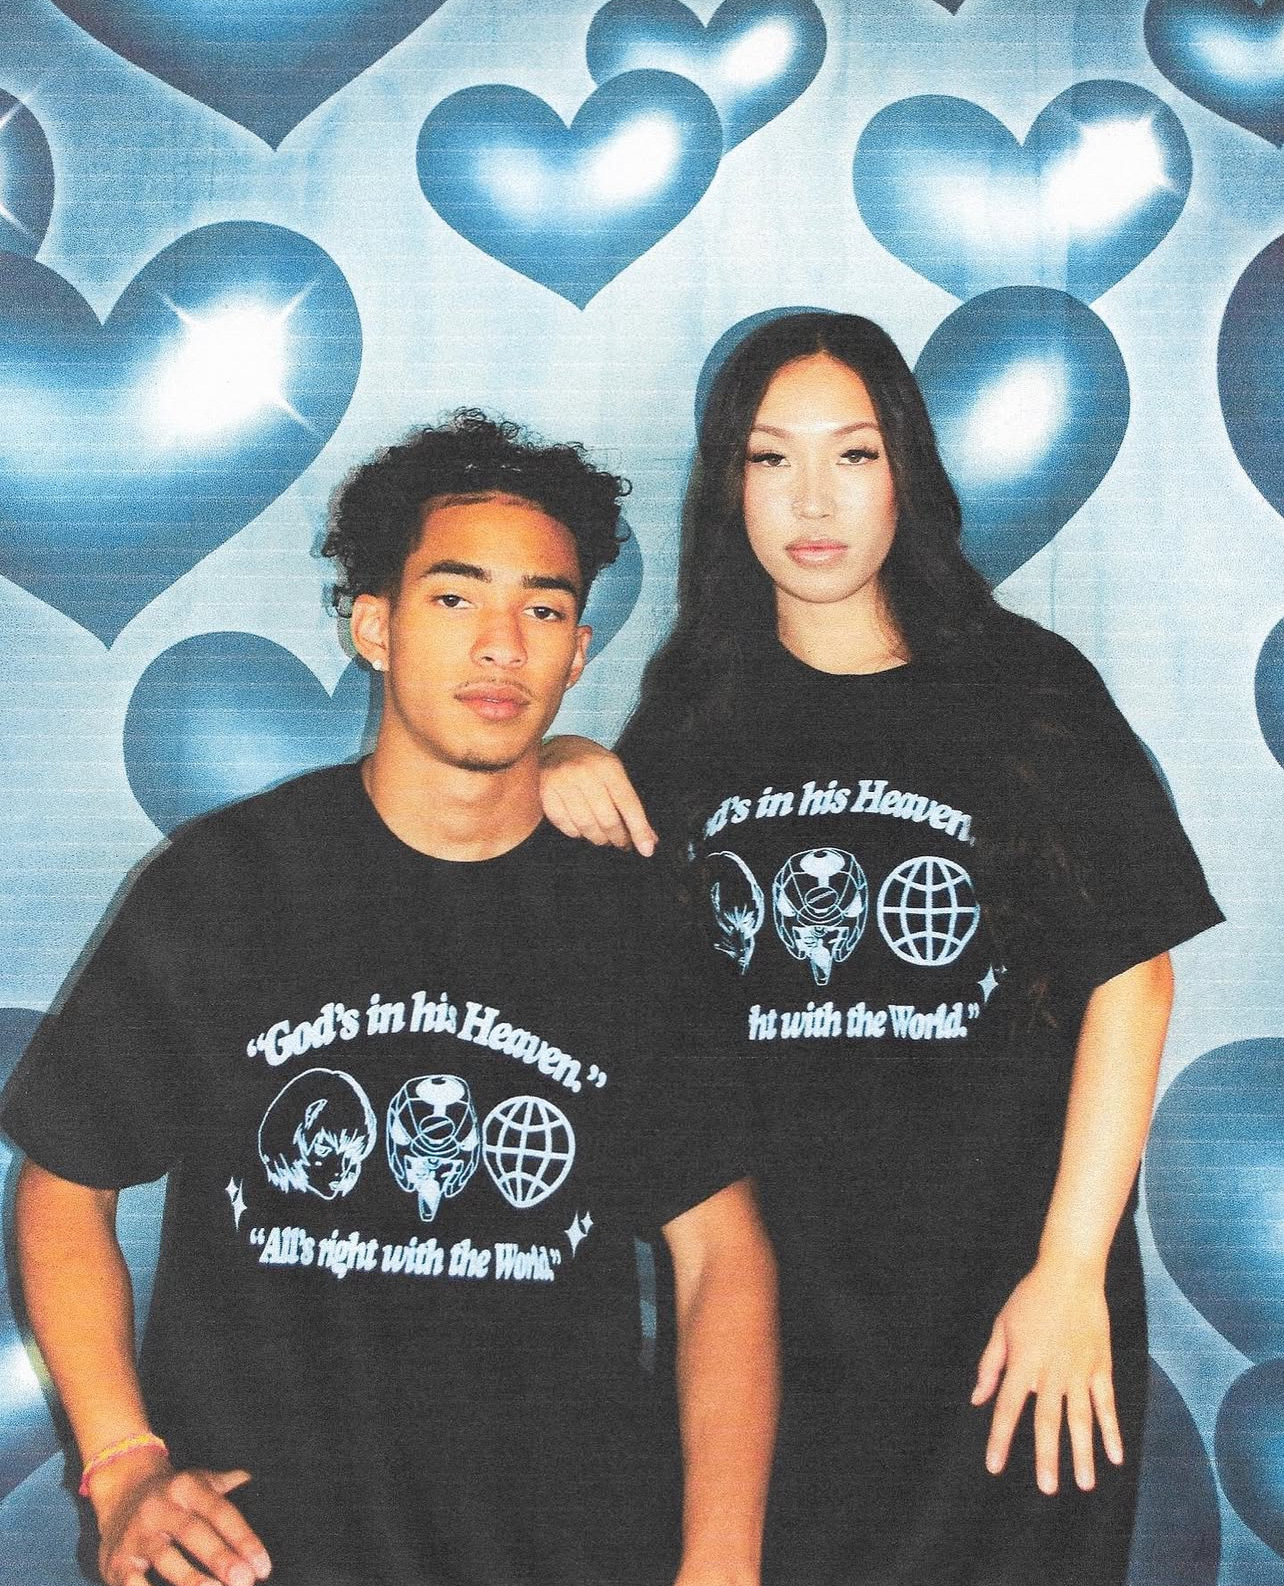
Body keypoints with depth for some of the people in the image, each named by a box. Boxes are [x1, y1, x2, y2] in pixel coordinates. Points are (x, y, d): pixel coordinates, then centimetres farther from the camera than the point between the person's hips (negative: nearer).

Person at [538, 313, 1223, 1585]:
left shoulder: (1028, 691, -3)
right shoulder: (696, 711, 6)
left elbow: (1131, 978, -5)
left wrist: (1072, 1267, -11)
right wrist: (565, 771, -1)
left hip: (998, 1301, -2)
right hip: (763, 1298, 3)